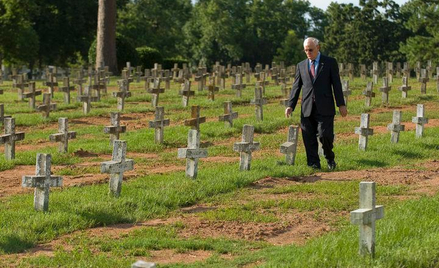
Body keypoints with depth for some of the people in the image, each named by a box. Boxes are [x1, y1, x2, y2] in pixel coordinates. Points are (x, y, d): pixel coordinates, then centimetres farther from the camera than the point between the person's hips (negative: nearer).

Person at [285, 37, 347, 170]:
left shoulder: (330, 62, 4)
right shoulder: (301, 65, 13)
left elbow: (336, 84, 2)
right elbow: (296, 87, 12)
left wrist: (341, 104, -3)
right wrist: (290, 105, 2)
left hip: (324, 108, -3)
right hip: (307, 108, 3)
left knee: (325, 135, -10)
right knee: (309, 138, 1)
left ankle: (330, 158, 16)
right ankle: (314, 164, 9)